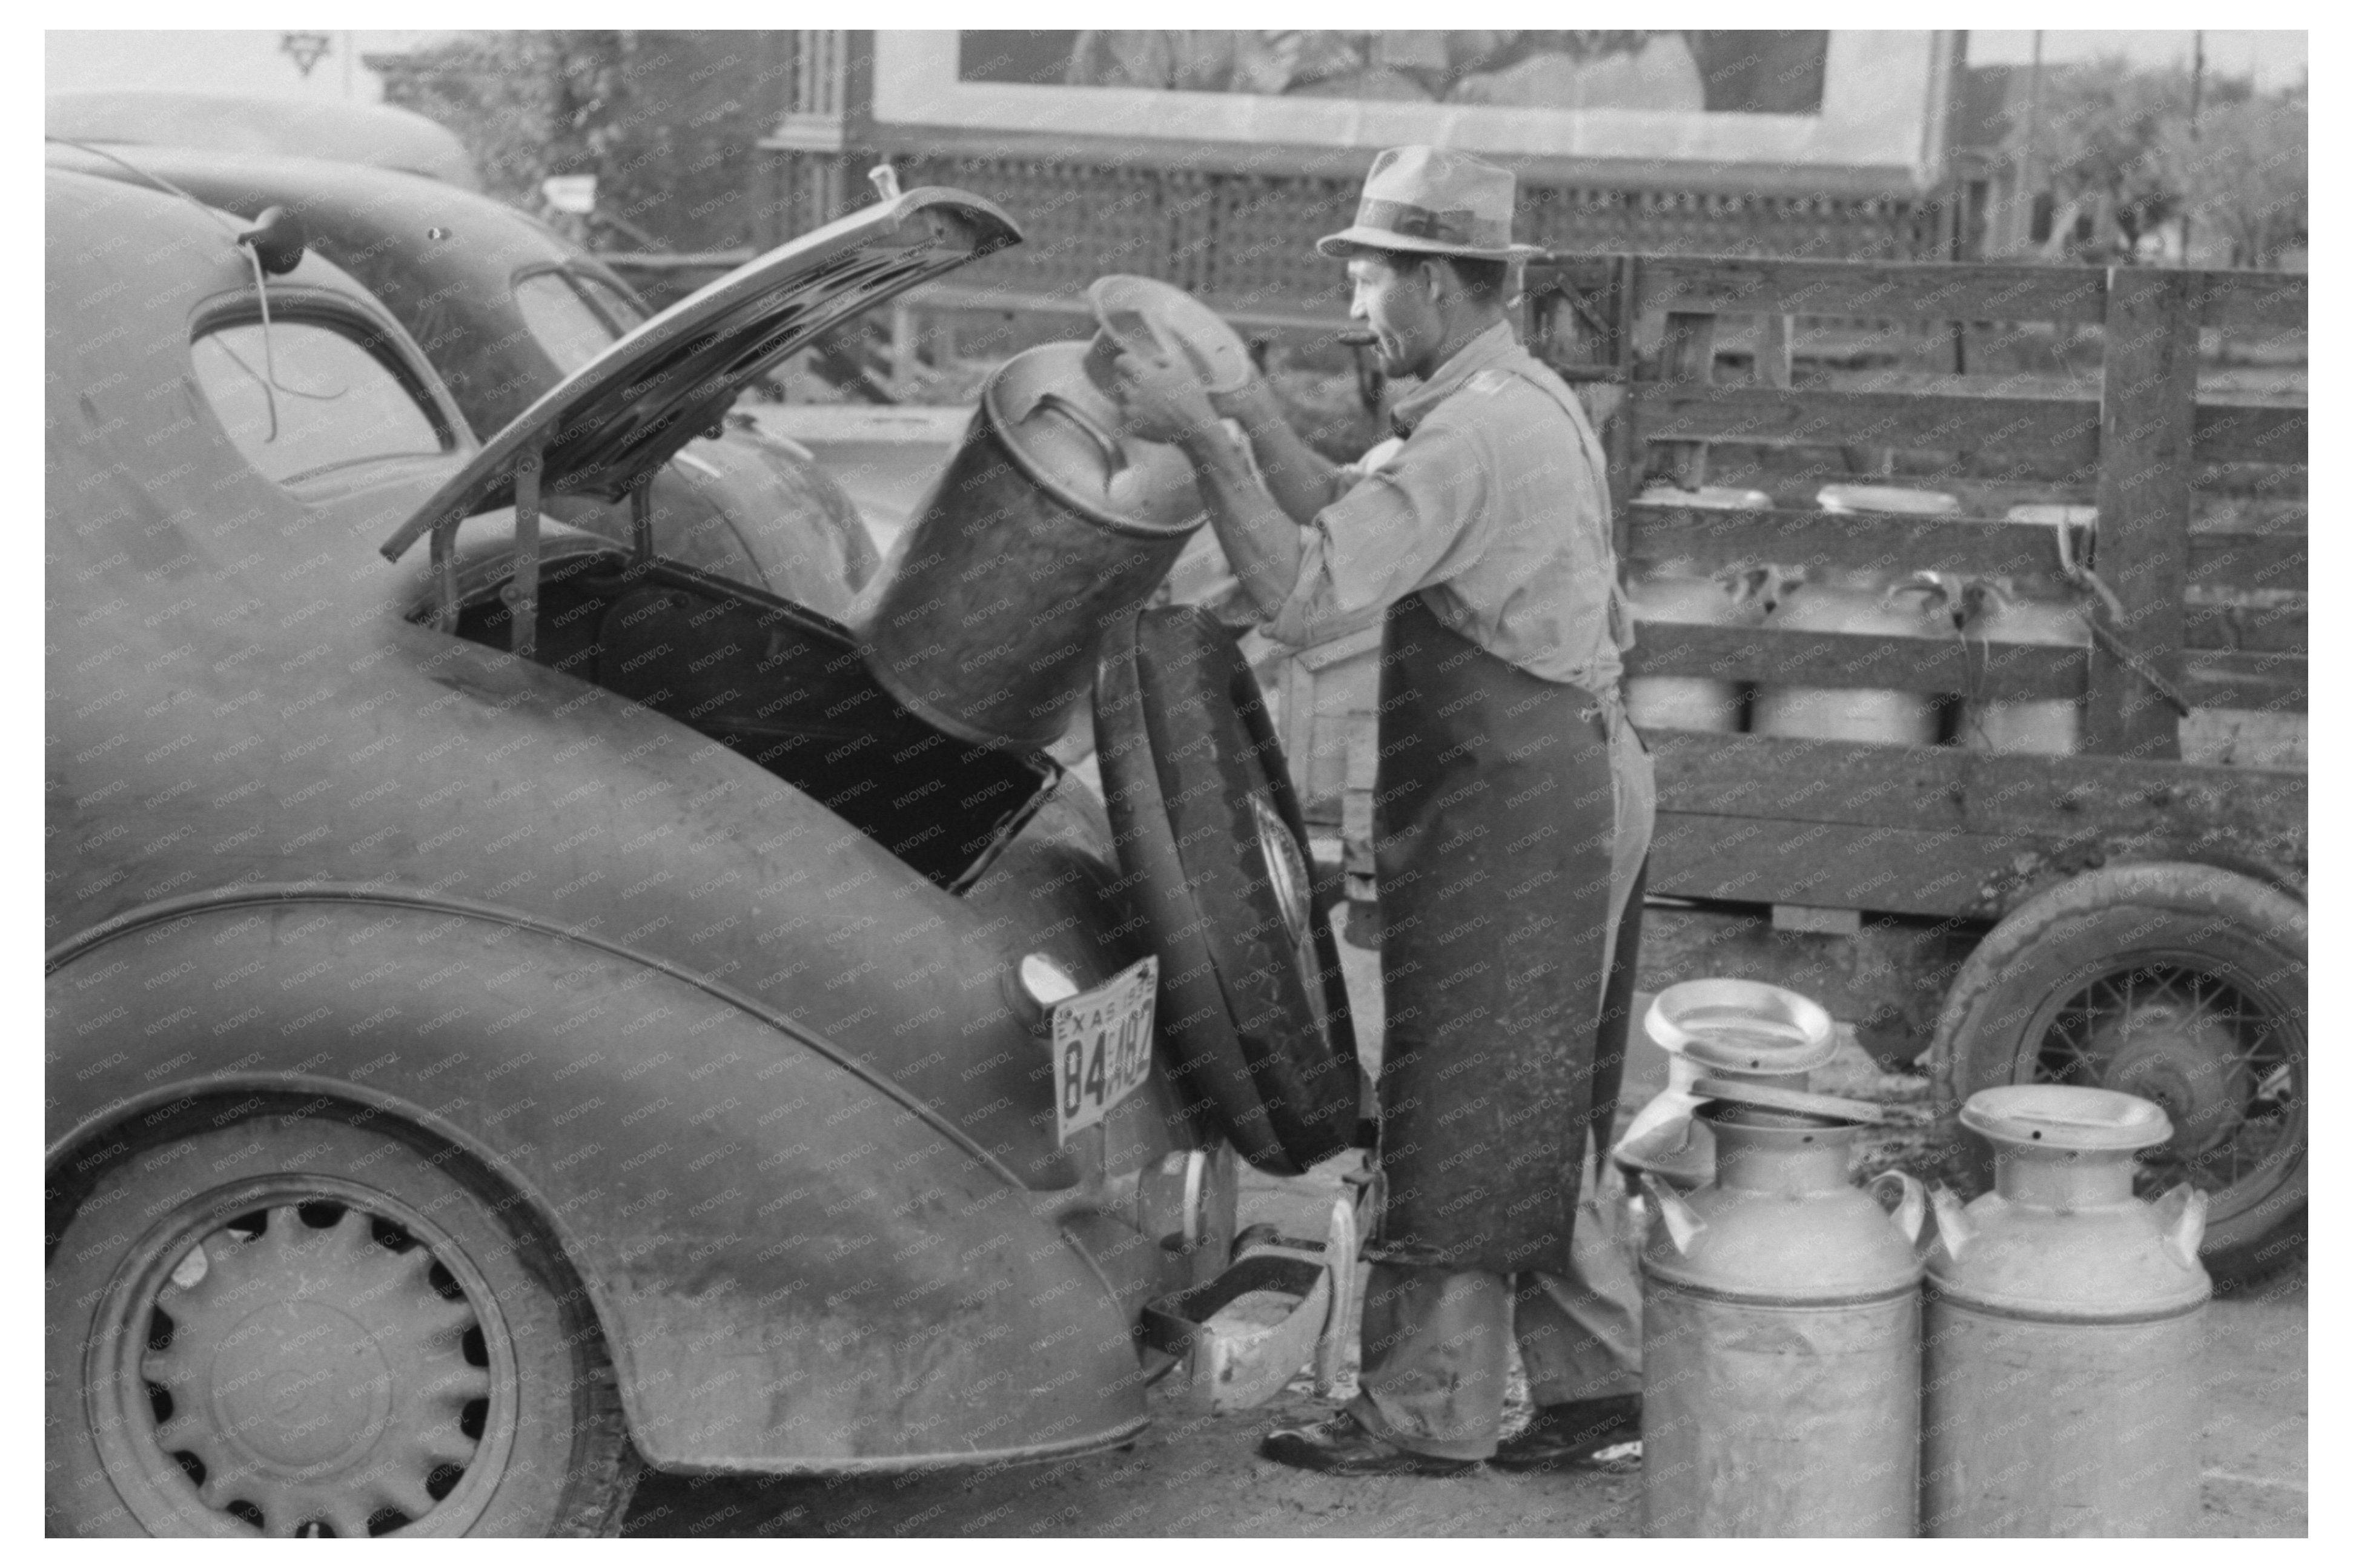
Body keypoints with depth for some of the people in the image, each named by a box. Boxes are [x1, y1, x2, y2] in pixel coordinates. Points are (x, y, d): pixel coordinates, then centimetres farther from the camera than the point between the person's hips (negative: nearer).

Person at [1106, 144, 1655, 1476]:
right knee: (1534, 1119, 16)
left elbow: (1304, 592, -25)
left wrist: (1203, 440, -21)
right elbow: (1347, 522, 14)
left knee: (1462, 1120, -2)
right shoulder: (1526, 398, 15)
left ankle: (1426, 1414, 7)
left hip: (1515, 804, -10)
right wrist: (1249, 409, 5)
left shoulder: (1475, 431, -18)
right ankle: (1591, 1380, 23)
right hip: (1582, 777, 10)